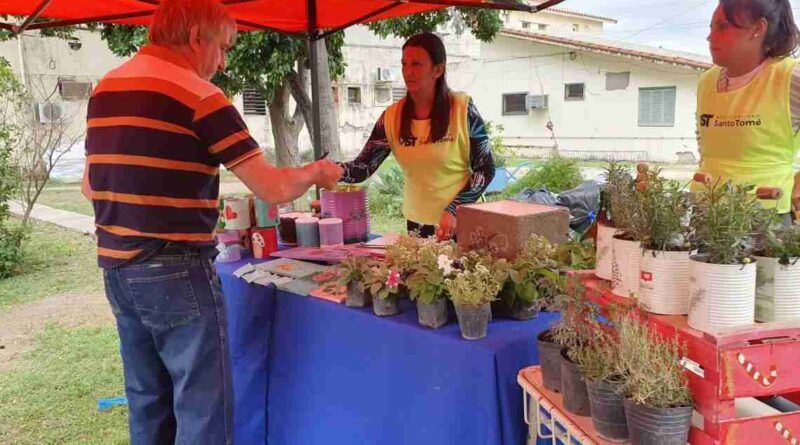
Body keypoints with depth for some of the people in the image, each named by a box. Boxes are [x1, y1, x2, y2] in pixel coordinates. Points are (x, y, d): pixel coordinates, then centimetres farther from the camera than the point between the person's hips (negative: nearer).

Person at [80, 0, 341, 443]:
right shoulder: (198, 95, -13)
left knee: (148, 402, 19)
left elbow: (91, 185, 17)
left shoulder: (103, 90, 9)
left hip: (117, 268, 8)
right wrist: (316, 172, 4)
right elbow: (274, 189, -14)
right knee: (204, 409, 3)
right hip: (176, 273, -8)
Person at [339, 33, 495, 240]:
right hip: (417, 224, 3)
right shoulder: (392, 117, -2)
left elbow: (485, 169, -7)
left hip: (461, 223, -3)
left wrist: (454, 210, -18)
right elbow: (363, 168, -5)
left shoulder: (462, 109, -10)